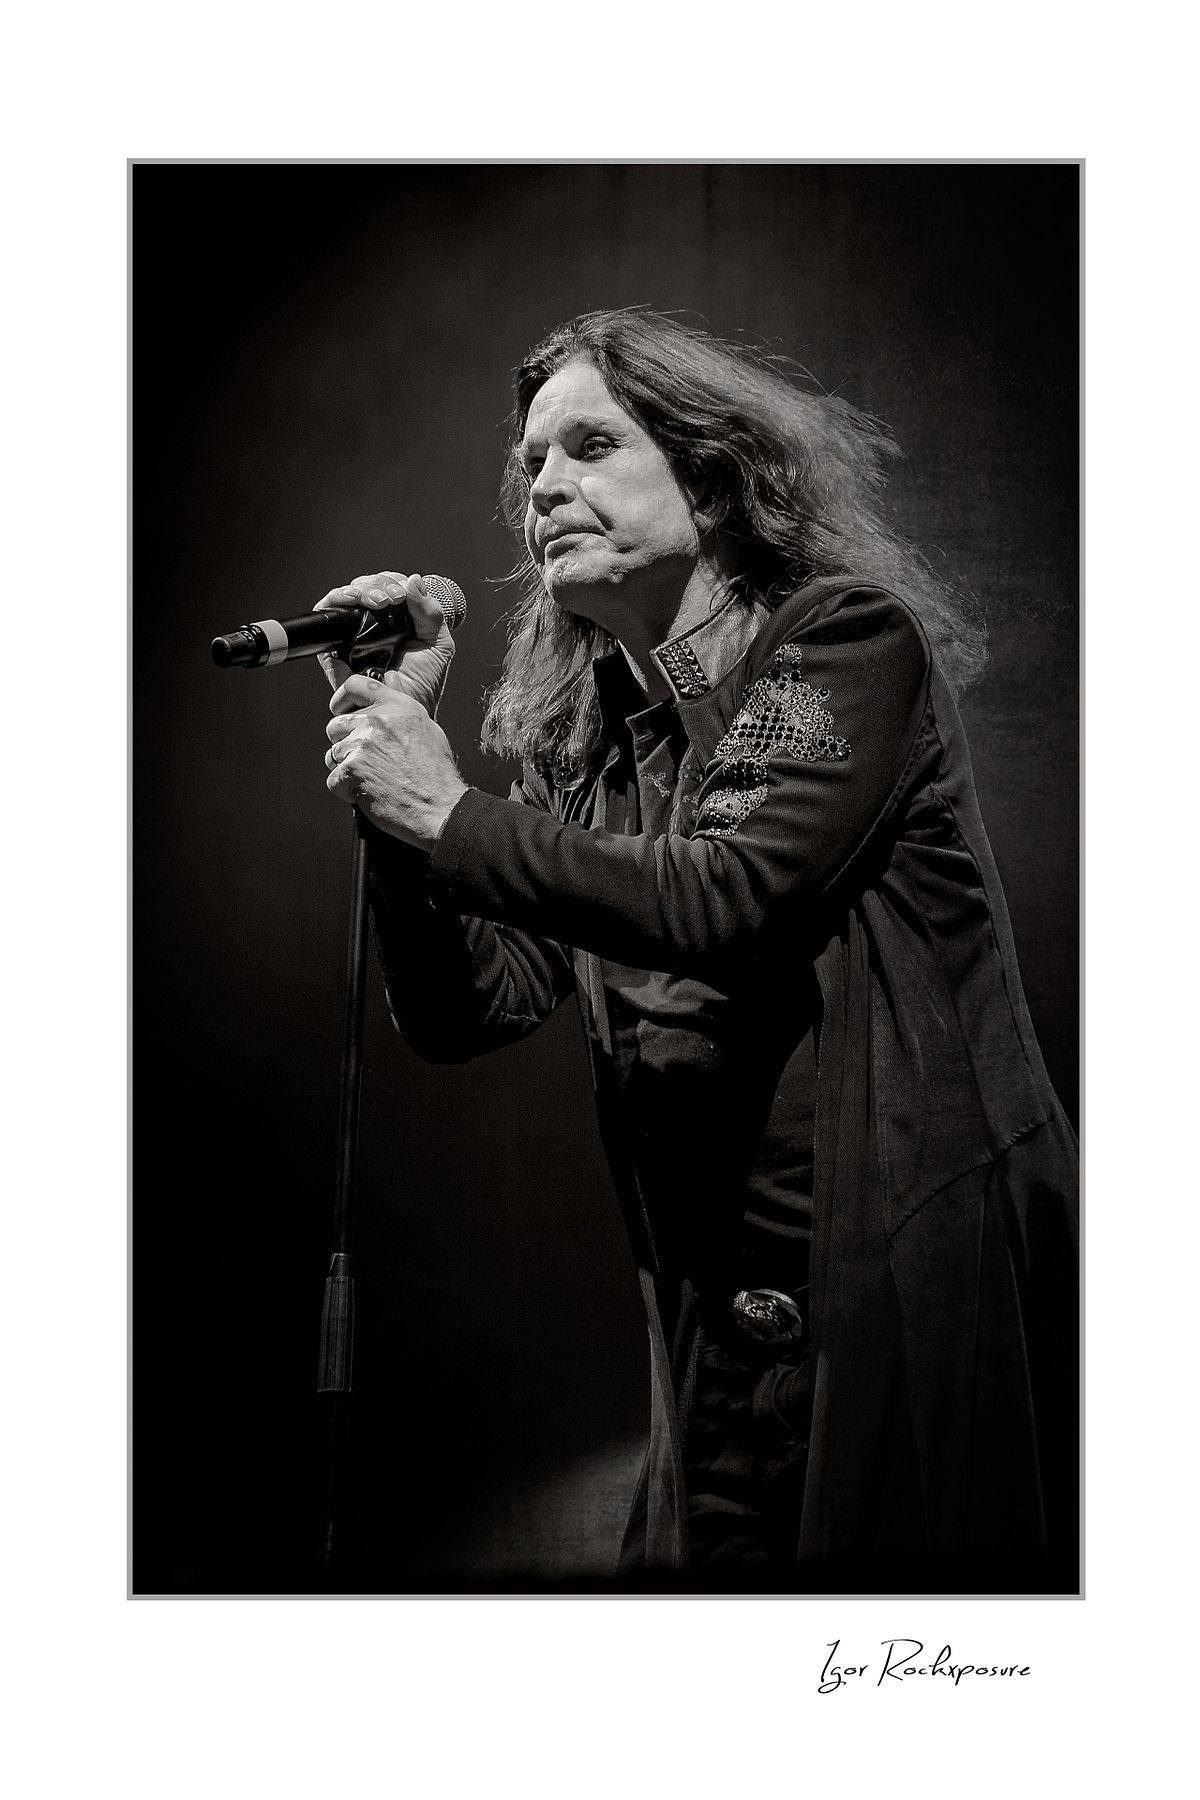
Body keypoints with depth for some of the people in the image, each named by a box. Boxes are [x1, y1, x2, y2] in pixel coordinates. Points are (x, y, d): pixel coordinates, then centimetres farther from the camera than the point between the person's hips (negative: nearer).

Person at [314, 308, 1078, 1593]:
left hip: (926, 1268, -5)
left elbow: (731, 903, -19)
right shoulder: (577, 744, 9)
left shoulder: (846, 636, -5)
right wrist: (389, 737, -6)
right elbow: (466, 1013, 1)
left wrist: (449, 814, -16)